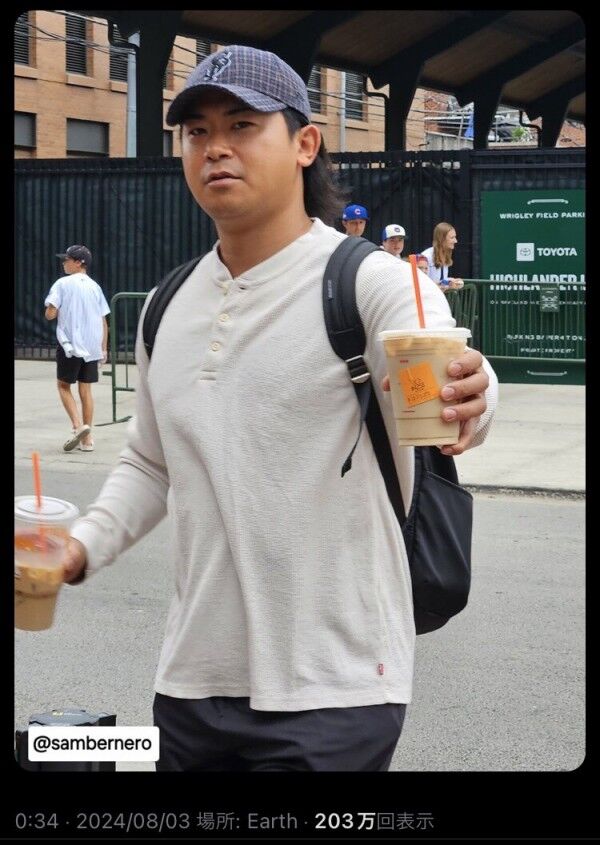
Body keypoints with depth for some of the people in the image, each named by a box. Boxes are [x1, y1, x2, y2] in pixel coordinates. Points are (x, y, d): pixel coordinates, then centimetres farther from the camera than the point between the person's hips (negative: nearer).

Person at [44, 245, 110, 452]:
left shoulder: (63, 284, -6)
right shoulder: (95, 287, 9)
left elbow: (50, 314, -13)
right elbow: (103, 321, 10)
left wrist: (56, 311, 11)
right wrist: (103, 349, 15)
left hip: (69, 344, -5)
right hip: (92, 347, 5)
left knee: (64, 385, 8)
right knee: (86, 389, 9)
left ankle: (78, 425, -12)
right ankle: (87, 438, 10)